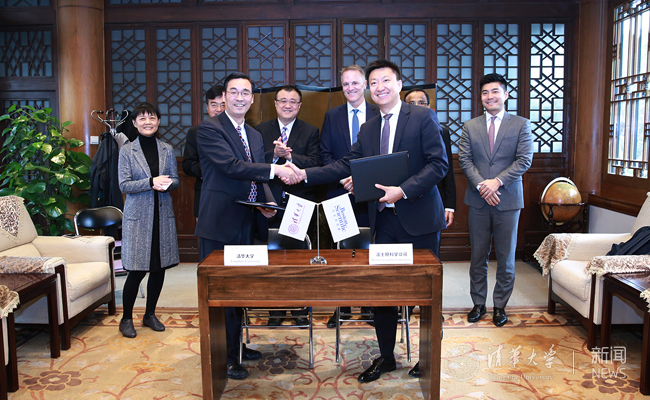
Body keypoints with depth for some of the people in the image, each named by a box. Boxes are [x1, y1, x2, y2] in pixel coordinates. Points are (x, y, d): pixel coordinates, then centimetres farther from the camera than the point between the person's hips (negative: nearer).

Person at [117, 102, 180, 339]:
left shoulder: (167, 150, 9)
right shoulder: (127, 151, 0)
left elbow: (175, 179, 10)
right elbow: (124, 185, -6)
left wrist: (167, 184, -13)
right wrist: (151, 182, -20)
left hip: (163, 215, 4)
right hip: (138, 216, -3)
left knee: (160, 267, 8)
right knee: (137, 270, -3)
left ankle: (150, 315, 25)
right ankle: (126, 318, 15)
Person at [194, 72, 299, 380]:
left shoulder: (255, 135, 17)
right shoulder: (209, 129, -8)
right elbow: (231, 166, -21)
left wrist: (265, 205, 3)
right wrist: (275, 169, -23)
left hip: (246, 224, 7)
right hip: (219, 224, -7)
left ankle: (235, 345, 31)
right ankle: (222, 356, 13)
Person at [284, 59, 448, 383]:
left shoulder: (422, 118, -4)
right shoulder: (368, 129, 14)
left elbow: (438, 163, -12)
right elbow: (346, 165, 9)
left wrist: (403, 190, -22)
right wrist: (305, 174, -1)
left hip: (418, 219, -5)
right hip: (384, 220, 5)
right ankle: (385, 357, 26)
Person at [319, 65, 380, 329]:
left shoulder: (380, 114, 5)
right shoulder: (332, 116, 9)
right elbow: (325, 154, 5)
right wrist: (342, 176, -11)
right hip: (340, 192, 1)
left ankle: (369, 305, 17)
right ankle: (343, 306, 16)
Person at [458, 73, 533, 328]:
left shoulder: (521, 125, 3)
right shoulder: (470, 126, 9)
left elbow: (525, 160, -5)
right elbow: (464, 160, 2)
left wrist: (497, 182, -15)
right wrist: (481, 185, -12)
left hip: (508, 200, -1)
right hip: (478, 201, 2)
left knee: (506, 258, 6)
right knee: (478, 256, 8)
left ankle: (500, 306, 19)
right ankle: (478, 304, 20)